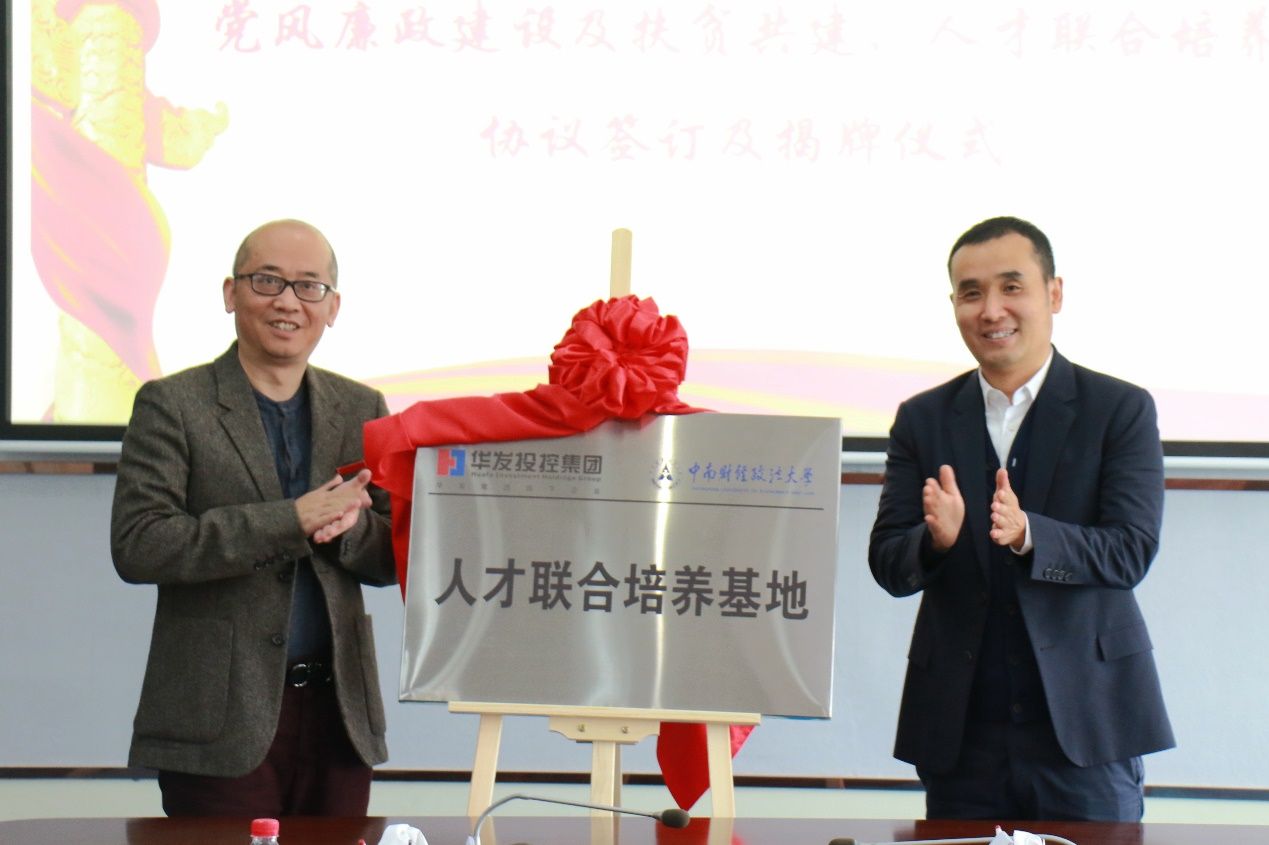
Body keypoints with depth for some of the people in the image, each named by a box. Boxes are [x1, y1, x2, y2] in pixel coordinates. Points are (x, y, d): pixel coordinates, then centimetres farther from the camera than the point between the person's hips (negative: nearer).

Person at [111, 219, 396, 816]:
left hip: (339, 715, 4)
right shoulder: (172, 404, -1)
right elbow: (136, 547, -13)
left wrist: (346, 527, -13)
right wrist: (291, 520, -19)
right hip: (223, 722, -4)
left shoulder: (361, 409, 12)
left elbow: (397, 559, 11)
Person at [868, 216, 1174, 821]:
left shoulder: (1121, 410, 1)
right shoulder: (922, 419, 8)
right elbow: (887, 565, 3)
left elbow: (1132, 552, -9)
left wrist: (1027, 534, -26)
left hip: (1084, 726, -2)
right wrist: (936, 539, -20)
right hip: (960, 732, 2)